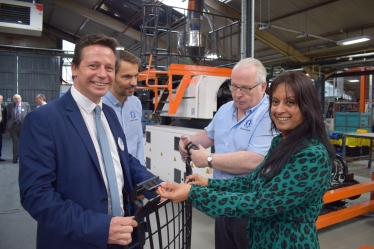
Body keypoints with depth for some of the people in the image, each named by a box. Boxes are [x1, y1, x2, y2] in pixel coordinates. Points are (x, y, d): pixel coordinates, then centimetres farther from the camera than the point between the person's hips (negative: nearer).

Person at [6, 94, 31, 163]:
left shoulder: (26, 105, 0)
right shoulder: (10, 106, 6)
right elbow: (8, 116, 9)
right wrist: (7, 126, 4)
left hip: (23, 126, -1)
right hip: (13, 126, 1)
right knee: (15, 143, 5)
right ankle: (15, 158, 14)